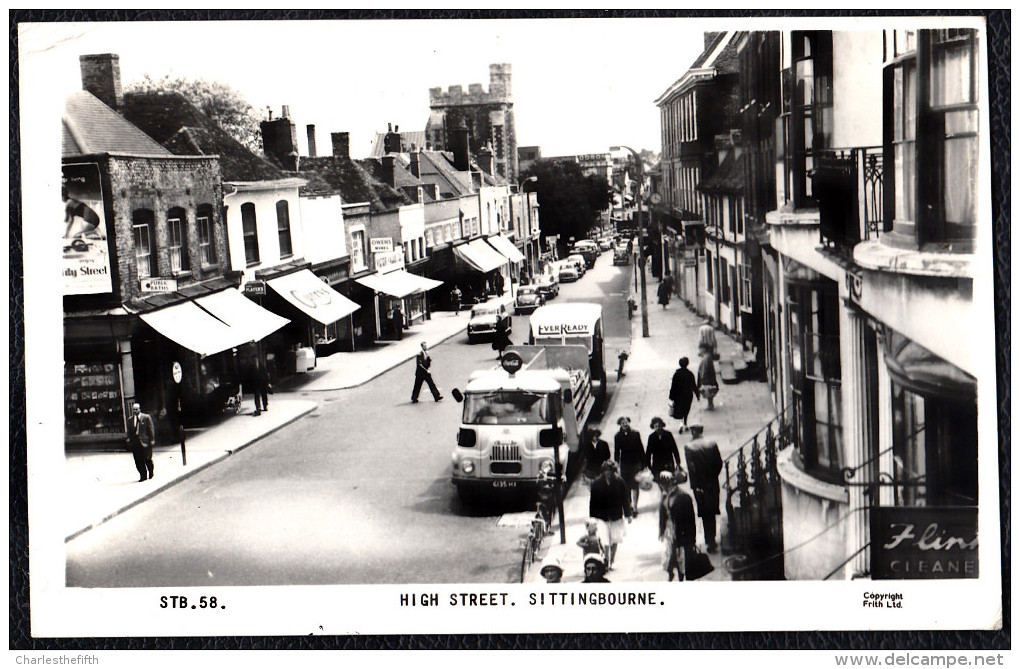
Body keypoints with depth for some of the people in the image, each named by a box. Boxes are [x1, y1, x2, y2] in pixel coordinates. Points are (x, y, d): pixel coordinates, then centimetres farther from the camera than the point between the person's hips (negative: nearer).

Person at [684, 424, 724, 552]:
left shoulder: (689, 448, -12)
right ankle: (711, 540, 23)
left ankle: (710, 541, 3)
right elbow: (719, 463, -1)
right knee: (712, 512, 16)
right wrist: (713, 476, 12)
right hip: (713, 484, 3)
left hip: (700, 485, -3)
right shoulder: (712, 445, -2)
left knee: (706, 514, 5)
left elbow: (691, 467, -16)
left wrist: (695, 484, -13)